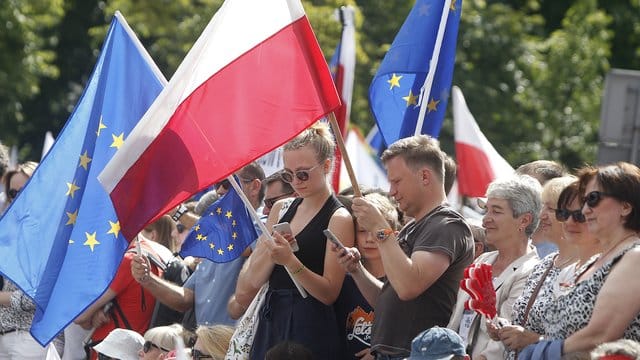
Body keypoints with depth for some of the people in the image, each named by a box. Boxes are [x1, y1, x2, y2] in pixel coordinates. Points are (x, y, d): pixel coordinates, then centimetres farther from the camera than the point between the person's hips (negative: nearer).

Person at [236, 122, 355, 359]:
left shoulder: (338, 219, -6)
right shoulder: (281, 209, 13)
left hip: (309, 326, -6)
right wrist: (272, 252, -10)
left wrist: (290, 262, -24)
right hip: (270, 320, 6)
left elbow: (329, 293, -12)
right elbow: (250, 283, 8)